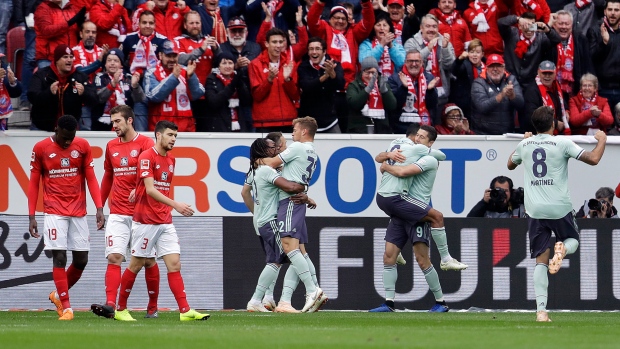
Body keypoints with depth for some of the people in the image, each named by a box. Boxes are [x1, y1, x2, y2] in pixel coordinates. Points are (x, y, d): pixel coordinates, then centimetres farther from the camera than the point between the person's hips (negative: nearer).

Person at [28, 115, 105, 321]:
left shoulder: (83, 146, 3)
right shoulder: (41, 148, -1)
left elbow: (91, 179, 5)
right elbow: (33, 183, 3)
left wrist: (99, 208, -6)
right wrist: (31, 216, -1)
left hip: (78, 211, 3)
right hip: (54, 212, -3)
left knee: (81, 260, 3)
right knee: (59, 258, -10)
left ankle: (58, 295, 26)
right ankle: (66, 307, -6)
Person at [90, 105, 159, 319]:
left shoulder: (145, 144, -4)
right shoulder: (111, 147, 13)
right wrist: (100, 206, 21)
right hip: (117, 214, 4)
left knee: (148, 260, 4)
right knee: (114, 257, -11)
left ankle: (153, 307, 17)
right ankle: (110, 305, -22)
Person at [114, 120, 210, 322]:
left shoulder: (171, 160, 13)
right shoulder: (147, 157, -12)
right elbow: (150, 189, -21)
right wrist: (175, 205, -29)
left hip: (165, 222, 7)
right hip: (145, 220, -7)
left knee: (174, 263, -3)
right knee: (136, 264, 1)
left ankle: (185, 310, -9)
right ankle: (120, 309, 13)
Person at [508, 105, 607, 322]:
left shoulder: (525, 145, 6)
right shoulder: (562, 143, -7)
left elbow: (510, 164, 27)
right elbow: (593, 159, -11)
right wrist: (602, 140, 9)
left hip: (535, 210, 2)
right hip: (559, 208, -2)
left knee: (540, 261, 4)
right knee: (573, 240, 24)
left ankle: (541, 310, -9)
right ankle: (562, 249, -15)